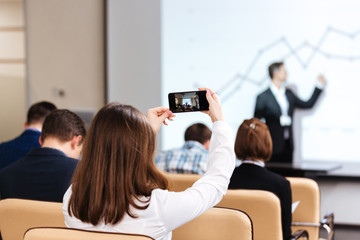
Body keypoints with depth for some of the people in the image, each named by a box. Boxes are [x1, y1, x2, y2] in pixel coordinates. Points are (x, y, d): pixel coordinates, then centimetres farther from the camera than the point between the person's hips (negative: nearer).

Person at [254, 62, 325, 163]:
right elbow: (256, 121, -10)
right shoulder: (263, 97, -6)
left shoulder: (289, 94, 12)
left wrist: (319, 86, 17)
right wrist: (279, 120, -16)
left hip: (288, 144, 6)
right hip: (273, 144, -6)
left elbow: (308, 104, 19)